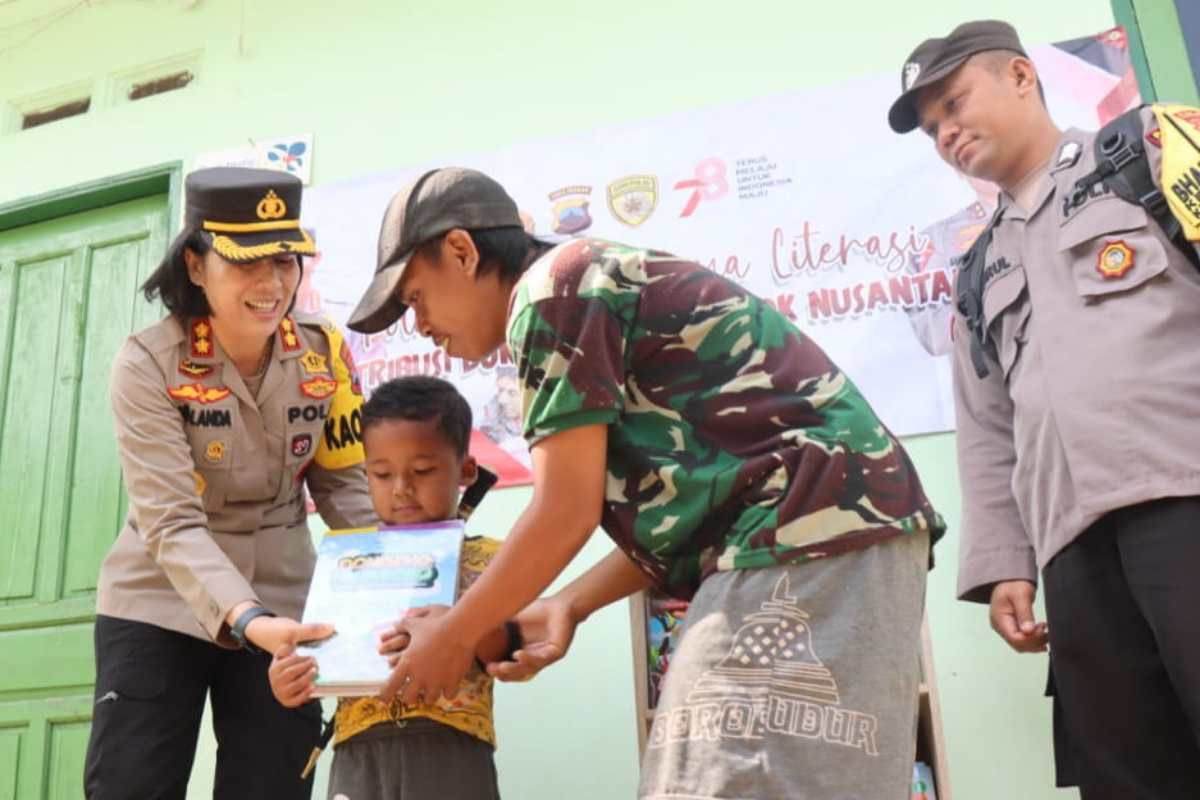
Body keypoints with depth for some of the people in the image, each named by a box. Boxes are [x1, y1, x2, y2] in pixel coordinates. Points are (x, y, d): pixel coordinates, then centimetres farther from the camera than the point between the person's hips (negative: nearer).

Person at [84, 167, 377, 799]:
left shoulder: (324, 353, -8)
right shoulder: (147, 365, -17)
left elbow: (343, 483, 0)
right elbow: (170, 523, -24)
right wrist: (244, 619, -40)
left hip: (284, 608, 3)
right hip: (158, 605, -2)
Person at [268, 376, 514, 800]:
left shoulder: (487, 558, 4)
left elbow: (507, 649, -6)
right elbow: (325, 656, 9)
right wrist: (290, 683, -13)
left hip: (451, 751, -2)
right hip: (361, 754, 3)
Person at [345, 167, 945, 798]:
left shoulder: (553, 290, -7)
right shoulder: (594, 284, 22)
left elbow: (566, 515, -10)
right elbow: (674, 505, 19)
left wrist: (453, 636, 4)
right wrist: (568, 606, 16)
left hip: (812, 533, -10)